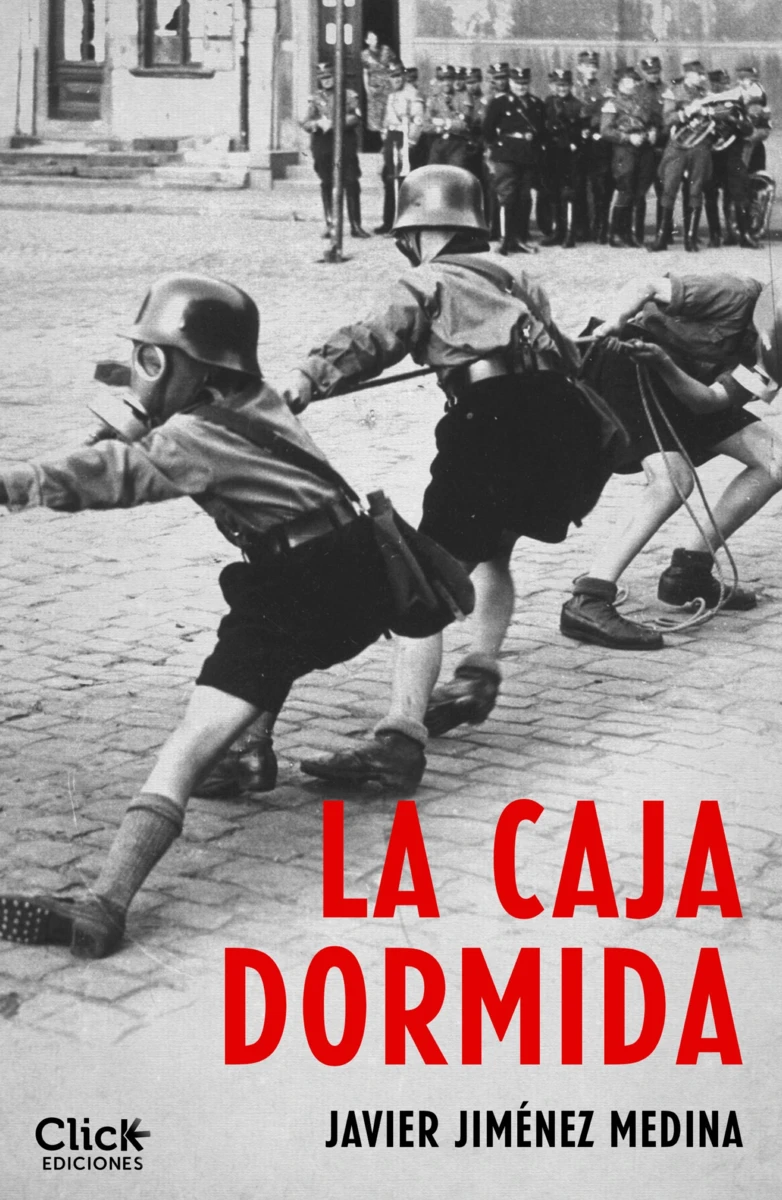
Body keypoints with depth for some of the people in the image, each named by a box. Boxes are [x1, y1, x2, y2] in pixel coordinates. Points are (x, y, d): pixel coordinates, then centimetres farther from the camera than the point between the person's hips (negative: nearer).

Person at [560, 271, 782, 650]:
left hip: (685, 389, 7)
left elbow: (708, 400, -22)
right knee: (674, 479, -28)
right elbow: (644, 287, -25)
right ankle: (587, 602, -32)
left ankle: (688, 572, 5)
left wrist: (665, 363, -39)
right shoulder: (739, 295, -26)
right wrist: (616, 321, -43)